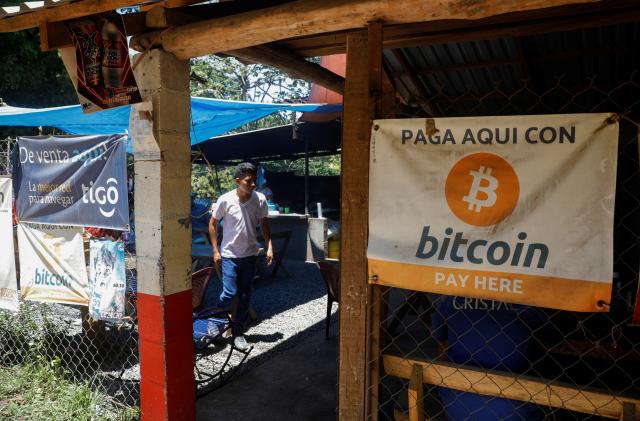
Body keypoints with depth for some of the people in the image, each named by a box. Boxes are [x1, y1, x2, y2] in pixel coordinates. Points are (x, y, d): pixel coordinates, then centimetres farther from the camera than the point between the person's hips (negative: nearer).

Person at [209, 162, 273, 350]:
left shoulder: (260, 199, -7)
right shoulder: (225, 200, -15)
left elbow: (263, 223, 7)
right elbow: (213, 224, -2)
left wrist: (269, 246, 0)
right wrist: (215, 251, -4)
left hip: (249, 255, 3)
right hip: (229, 255, -3)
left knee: (245, 296, 8)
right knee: (229, 293, -7)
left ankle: (238, 332, 24)